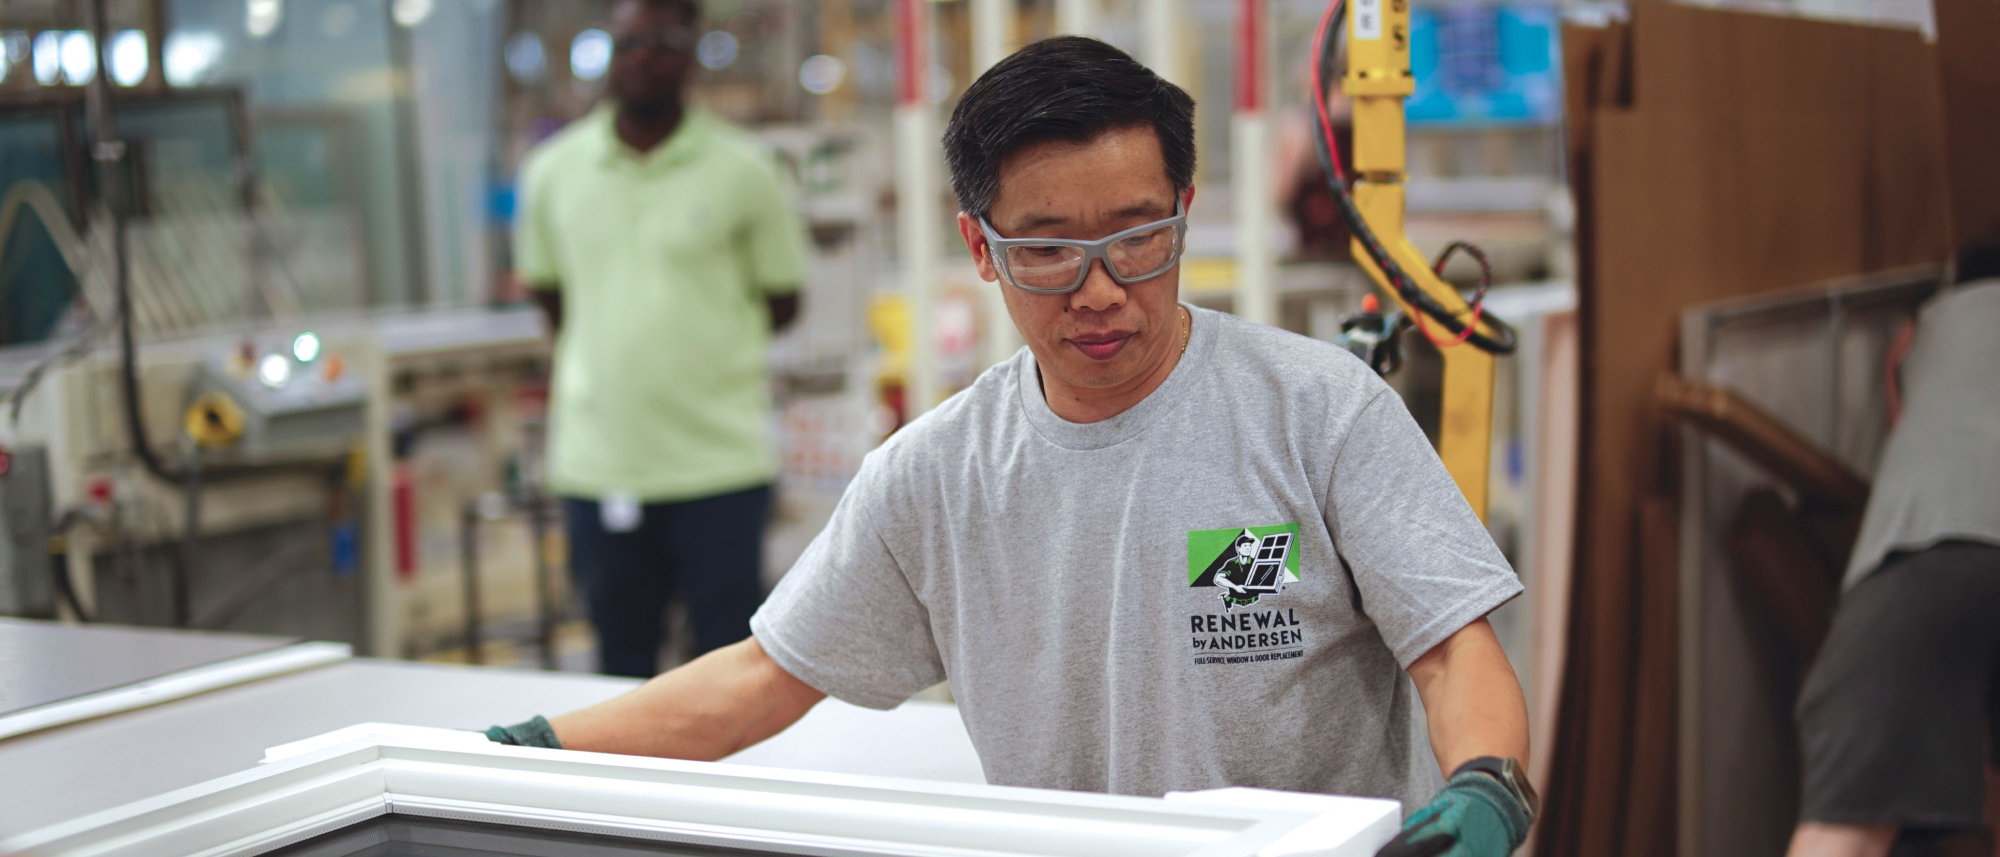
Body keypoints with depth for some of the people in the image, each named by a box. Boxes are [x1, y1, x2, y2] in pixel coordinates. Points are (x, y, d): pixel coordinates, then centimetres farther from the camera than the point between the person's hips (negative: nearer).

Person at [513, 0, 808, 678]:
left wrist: (704, 352, 2)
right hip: (597, 461, 2)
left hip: (720, 460, -2)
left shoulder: (741, 169, -1)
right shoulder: (553, 171, 5)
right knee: (621, 660, 12)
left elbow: (782, 299, 6)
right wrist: (608, 355, 8)